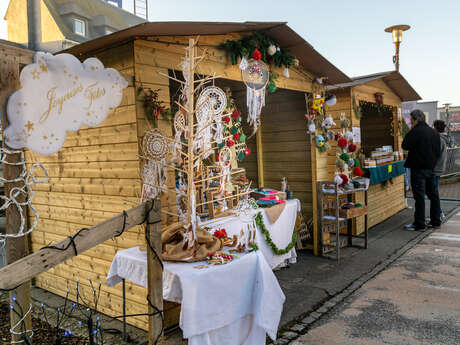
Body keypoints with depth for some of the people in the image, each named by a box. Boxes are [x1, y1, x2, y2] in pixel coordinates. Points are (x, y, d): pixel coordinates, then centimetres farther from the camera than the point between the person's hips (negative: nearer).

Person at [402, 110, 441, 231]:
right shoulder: (434, 132, 11)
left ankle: (419, 224, 0)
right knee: (433, 195, 13)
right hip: (431, 168, 8)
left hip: (418, 168, -7)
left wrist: (409, 133, -2)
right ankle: (436, 221, 21)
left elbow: (405, 146, -12)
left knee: (419, 196, -4)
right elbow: (438, 151, 14)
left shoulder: (415, 131, -13)